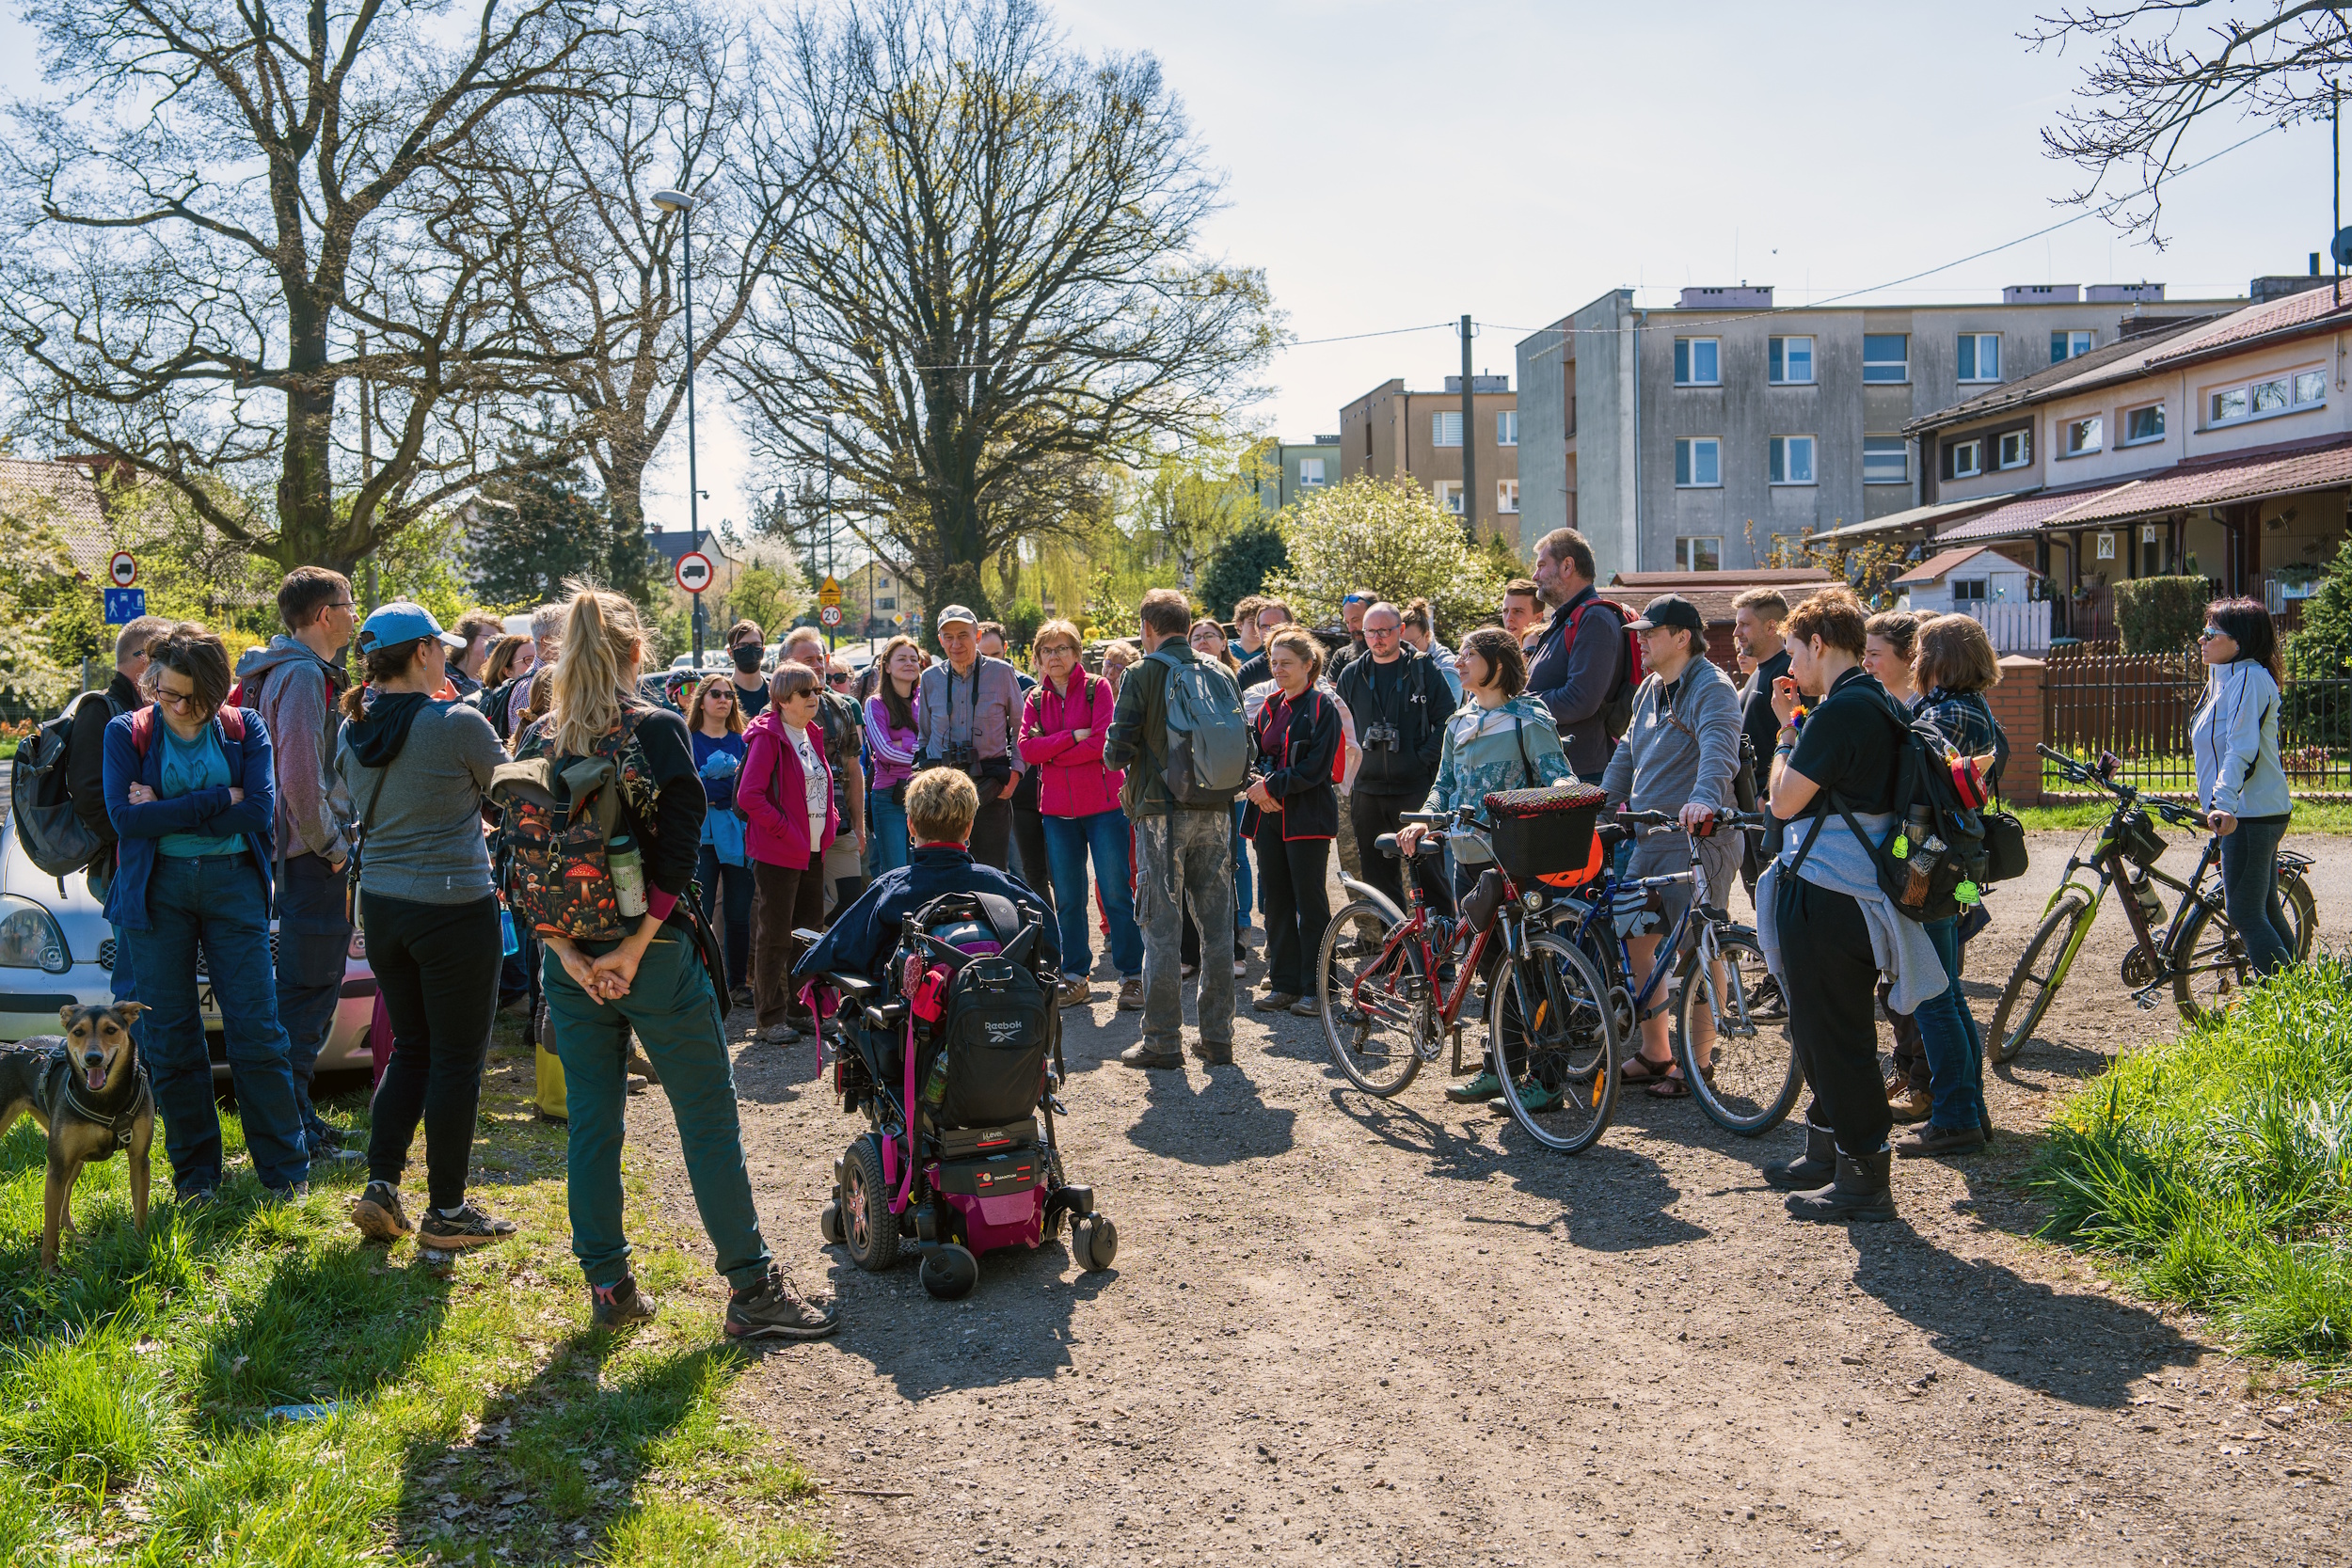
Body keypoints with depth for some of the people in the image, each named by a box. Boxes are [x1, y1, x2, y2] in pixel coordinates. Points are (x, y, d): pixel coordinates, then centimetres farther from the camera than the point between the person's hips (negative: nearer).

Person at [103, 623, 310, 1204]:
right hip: (158, 889, 1)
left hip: (233, 883, -1)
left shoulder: (245, 728, 4)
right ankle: (194, 1172, 16)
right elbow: (125, 814, -9)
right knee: (170, 1036, 4)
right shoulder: (127, 732, 4)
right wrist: (221, 799, -12)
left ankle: (286, 1169, 6)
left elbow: (260, 810, -8)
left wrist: (168, 810, -11)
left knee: (257, 1029, -3)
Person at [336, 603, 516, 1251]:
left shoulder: (352, 729, 3)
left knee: (410, 1049, 19)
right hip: (455, 902, -7)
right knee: (457, 1059, 4)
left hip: (381, 901, 7)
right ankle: (446, 1211, 11)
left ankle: (380, 1187, 15)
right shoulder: (458, 724, -17)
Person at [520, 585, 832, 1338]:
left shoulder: (539, 741, 3)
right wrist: (635, 948, -13)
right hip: (653, 955, -4)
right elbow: (679, 847, -15)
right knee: (709, 1117, 3)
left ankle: (609, 1288, 18)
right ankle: (752, 1289, 7)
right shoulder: (658, 730, -8)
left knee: (590, 1125, 12)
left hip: (572, 959, 4)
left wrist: (567, 952, -5)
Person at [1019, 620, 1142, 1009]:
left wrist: (1052, 755, -7)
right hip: (1057, 809, 4)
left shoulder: (1097, 688, 1)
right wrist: (1073, 736, -12)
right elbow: (1027, 748, -2)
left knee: (1116, 892, -4)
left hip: (1104, 804, -4)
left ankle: (1132, 976, 3)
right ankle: (1075, 977, 17)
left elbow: (1104, 742, -12)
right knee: (1067, 899, 7)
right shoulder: (1035, 699, 12)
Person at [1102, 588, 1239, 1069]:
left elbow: (1117, 752, -10)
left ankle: (1162, 1041, 3)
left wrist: (1115, 757, 12)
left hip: (1162, 812, -4)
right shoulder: (1220, 675, 8)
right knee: (1217, 923, 9)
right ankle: (1217, 1035, 14)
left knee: (1161, 929, 0)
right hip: (1215, 812, 4)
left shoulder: (1141, 676, -6)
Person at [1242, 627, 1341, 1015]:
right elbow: (1254, 756, 15)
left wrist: (1272, 786, -14)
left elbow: (1316, 768, -14)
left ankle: (1315, 988, 4)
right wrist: (1255, 784, -6)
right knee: (1276, 900, 8)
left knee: (1311, 902, -2)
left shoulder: (1322, 708, -6)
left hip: (1307, 817, -7)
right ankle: (1284, 983, 16)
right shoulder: (1269, 709, 15)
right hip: (1269, 816, 7)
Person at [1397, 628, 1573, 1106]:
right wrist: (1423, 820, 2)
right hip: (1468, 858, 7)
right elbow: (1445, 785, 20)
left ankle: (1545, 1080, 0)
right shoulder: (1460, 723, 16)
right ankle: (1496, 1069, 23)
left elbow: (1558, 776, -8)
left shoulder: (1527, 719, -5)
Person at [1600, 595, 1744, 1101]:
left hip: (1698, 838, -9)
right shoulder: (1650, 690, 17)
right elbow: (1627, 755, 26)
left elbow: (1718, 751, -29)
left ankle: (1698, 1063, 6)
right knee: (1636, 940, 10)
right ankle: (1654, 1053, 22)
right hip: (1651, 836, 9)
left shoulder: (1712, 688, -11)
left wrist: (1703, 798, -46)